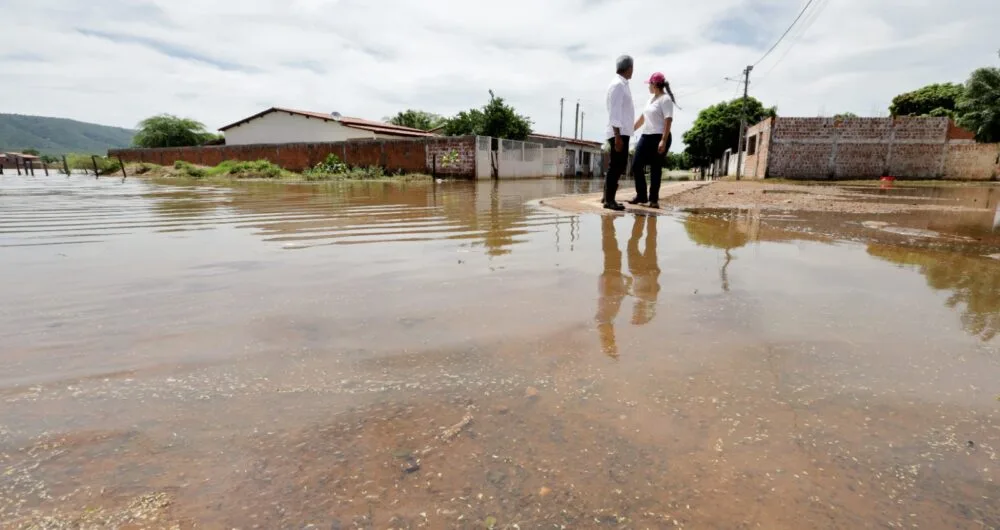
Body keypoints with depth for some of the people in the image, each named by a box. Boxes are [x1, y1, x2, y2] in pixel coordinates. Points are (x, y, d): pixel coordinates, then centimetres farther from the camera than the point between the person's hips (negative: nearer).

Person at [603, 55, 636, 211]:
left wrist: (621, 134, 16)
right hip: (619, 133, -9)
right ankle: (609, 200, -3)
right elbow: (614, 112, -17)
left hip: (623, 132, 9)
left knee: (619, 166, 12)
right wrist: (617, 136, -22)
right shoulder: (618, 85, -10)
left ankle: (608, 197, 19)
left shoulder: (622, 84, 18)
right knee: (616, 166, -7)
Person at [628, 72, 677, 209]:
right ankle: (641, 195, 13)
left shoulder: (665, 99, -8)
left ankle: (653, 199, 5)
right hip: (646, 136, 8)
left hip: (659, 138, -8)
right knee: (636, 165, 3)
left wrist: (663, 140, -25)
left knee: (655, 169, -3)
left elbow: (668, 121, -17)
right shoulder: (651, 98, 17)